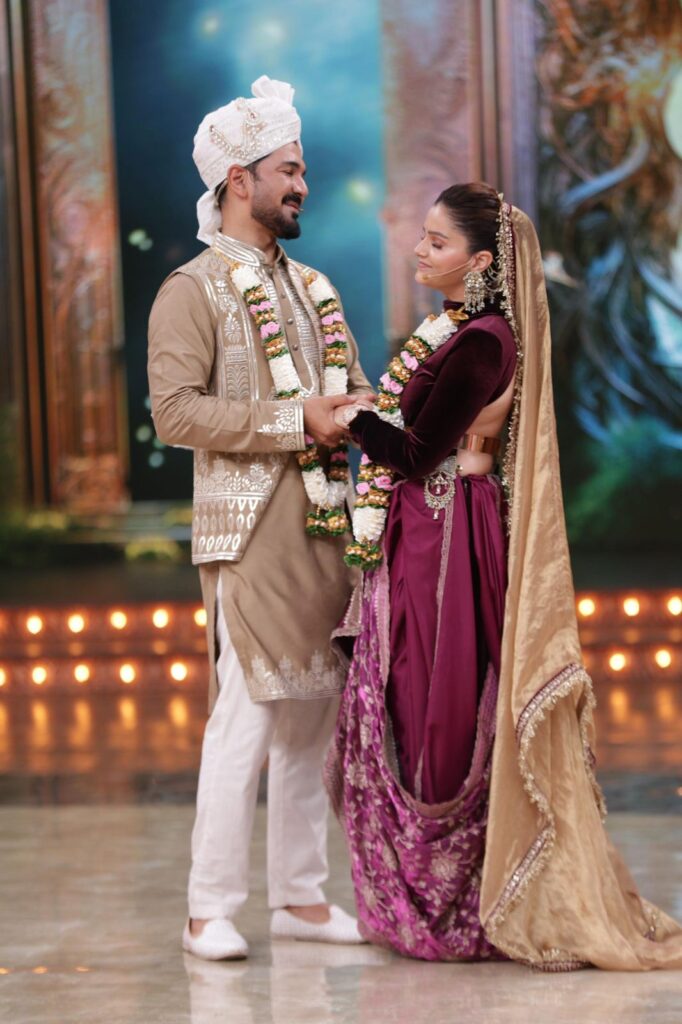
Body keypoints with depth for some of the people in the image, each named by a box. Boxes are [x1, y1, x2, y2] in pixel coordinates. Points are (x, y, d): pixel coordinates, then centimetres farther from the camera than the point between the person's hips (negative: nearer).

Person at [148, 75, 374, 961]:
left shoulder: (309, 287, 19)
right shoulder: (194, 291, -5)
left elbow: (345, 388, 27)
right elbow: (174, 412, -15)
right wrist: (295, 421, -17)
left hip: (325, 531, 7)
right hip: (251, 536, -7)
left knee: (312, 720, 10)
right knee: (245, 718, -8)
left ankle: (301, 896, 18)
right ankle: (210, 910, -2)